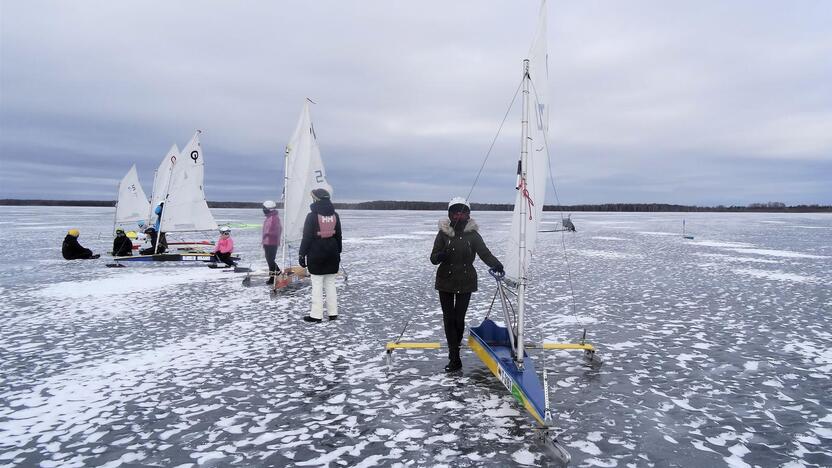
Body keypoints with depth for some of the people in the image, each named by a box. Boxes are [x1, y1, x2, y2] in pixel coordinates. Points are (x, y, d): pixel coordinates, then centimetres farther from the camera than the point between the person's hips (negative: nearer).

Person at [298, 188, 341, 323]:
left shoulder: (312, 216, -12)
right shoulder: (335, 215, 6)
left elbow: (307, 237, -11)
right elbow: (338, 236, 12)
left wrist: (302, 254, -4)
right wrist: (338, 253, 20)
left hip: (316, 255, -5)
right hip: (332, 254, 5)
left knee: (317, 285, -1)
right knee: (330, 283, 12)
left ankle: (316, 315, 3)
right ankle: (333, 313, 15)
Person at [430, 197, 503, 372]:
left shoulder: (473, 234, 0)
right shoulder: (443, 233, -2)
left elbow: (484, 253, -11)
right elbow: (433, 258, -4)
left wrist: (496, 264, -30)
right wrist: (440, 256, -27)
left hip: (466, 282, 0)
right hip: (446, 281, 0)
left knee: (459, 318, 1)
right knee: (449, 319, 0)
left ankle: (454, 348, 28)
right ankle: (454, 359, 7)